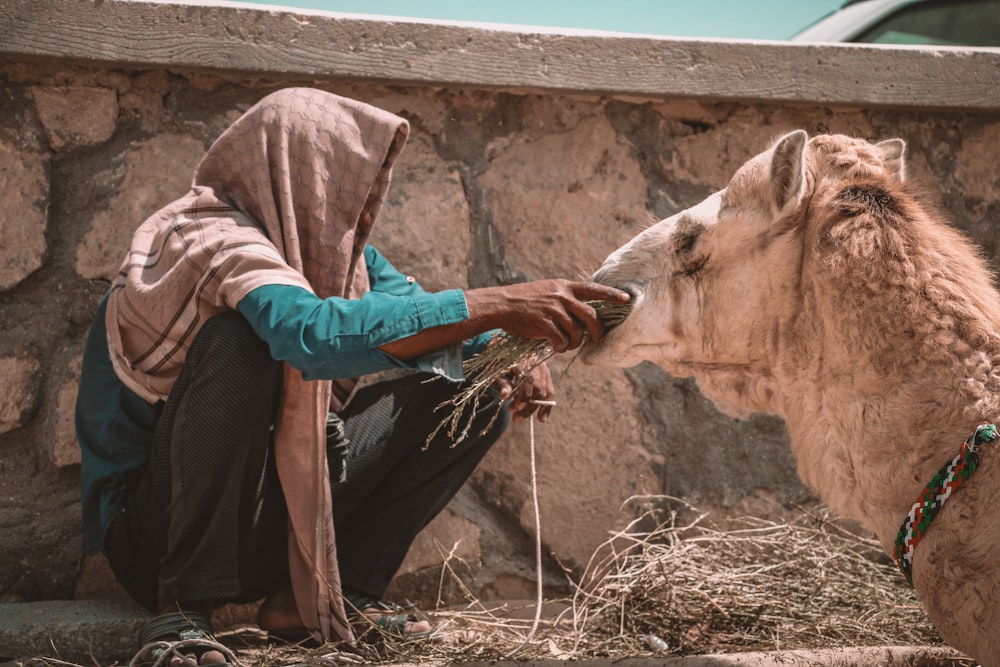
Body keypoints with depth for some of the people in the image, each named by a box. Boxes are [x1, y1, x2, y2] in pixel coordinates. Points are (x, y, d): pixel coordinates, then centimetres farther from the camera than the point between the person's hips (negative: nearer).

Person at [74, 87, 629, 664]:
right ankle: (185, 607, -23)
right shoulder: (216, 242, -22)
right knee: (236, 341, -33)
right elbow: (316, 333, -41)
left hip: (264, 518, 8)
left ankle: (328, 593, -3)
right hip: (155, 525, -7)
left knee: (469, 386, 1)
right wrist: (495, 306, -43)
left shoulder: (332, 246, 4)